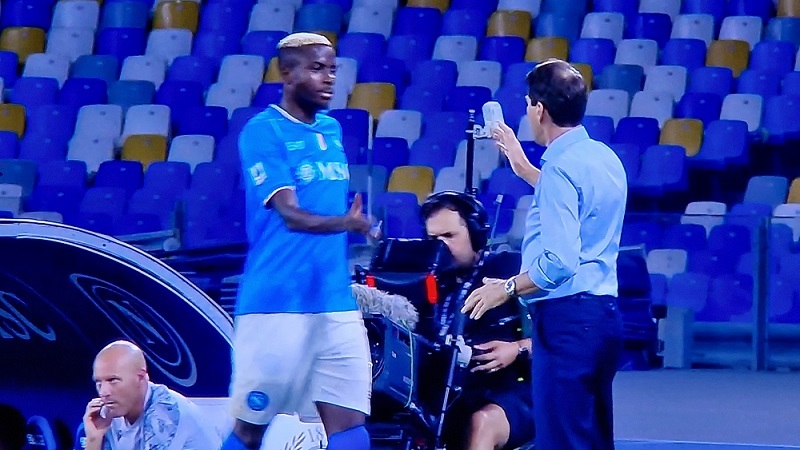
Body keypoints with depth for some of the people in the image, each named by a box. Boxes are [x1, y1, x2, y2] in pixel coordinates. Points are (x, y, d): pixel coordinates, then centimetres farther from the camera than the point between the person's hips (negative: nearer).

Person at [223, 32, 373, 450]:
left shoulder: (332, 130, 15)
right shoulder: (263, 131, -7)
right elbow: (290, 214, -18)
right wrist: (347, 222, -35)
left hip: (336, 304, 6)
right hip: (276, 305, -6)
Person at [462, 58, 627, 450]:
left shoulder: (560, 168, -15)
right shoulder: (605, 158, 13)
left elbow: (560, 261, -23)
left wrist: (508, 288, -9)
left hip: (568, 318, -10)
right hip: (604, 312, 10)